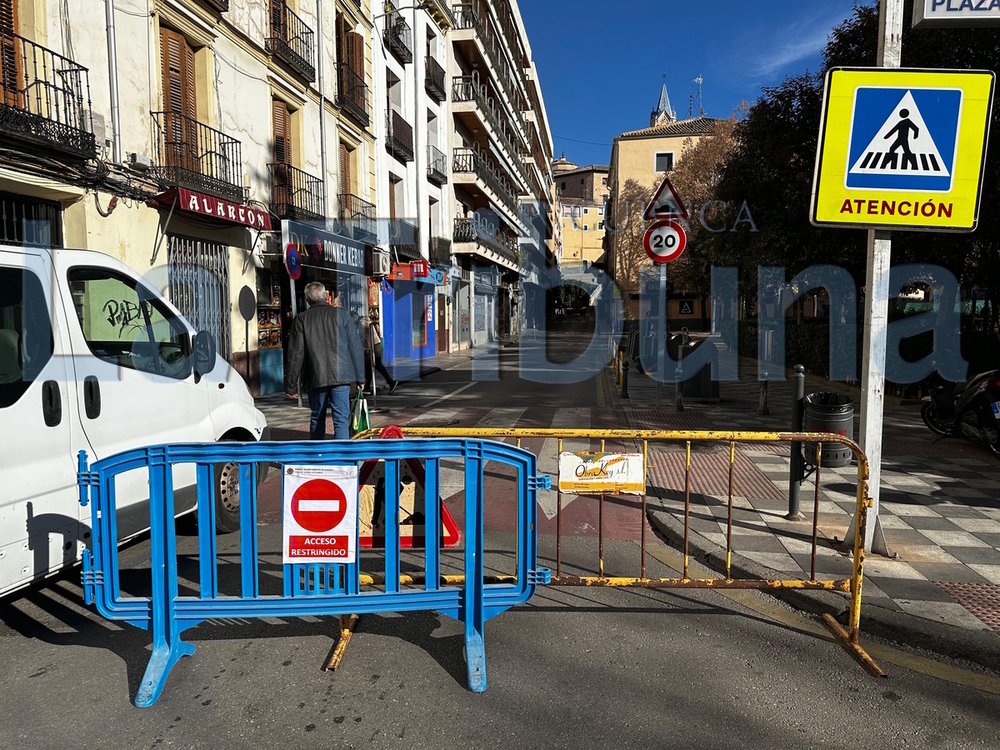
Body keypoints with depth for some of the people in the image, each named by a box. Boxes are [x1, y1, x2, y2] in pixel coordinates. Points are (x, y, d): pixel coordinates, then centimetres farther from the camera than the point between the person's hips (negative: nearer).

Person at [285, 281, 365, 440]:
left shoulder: (301, 319, 3)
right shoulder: (341, 314, 4)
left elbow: (296, 354, 1)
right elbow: (356, 347, 3)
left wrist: (290, 385, 6)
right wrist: (360, 377, 8)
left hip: (315, 378, 1)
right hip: (341, 376, -1)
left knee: (317, 418, 17)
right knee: (341, 419, -1)